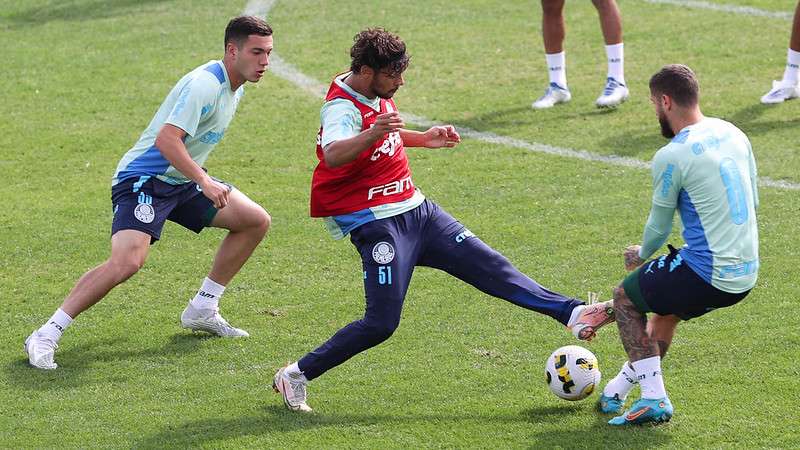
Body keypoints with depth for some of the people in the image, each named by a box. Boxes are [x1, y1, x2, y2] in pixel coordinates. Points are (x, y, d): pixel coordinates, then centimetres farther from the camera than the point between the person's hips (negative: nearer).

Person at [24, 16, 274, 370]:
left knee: (256, 221, 7)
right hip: (144, 180, -10)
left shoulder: (234, 87, 10)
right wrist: (204, 182, -36)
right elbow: (166, 139, -32)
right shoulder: (204, 85, -22)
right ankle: (46, 335, -21)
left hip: (181, 181, 10)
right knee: (127, 261, -29)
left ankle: (202, 310, 16)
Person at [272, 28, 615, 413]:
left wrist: (424, 138, 24)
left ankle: (572, 313, 2)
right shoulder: (341, 108, -22)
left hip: (415, 209, 8)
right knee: (382, 322, -13)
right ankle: (296, 376, -1)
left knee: (489, 265, 3)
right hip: (377, 223, -8)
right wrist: (372, 133, -63)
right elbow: (333, 155, -46)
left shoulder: (376, 95, 7)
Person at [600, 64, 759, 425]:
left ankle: (654, 399, 7)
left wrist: (641, 255, 20)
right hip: (747, 273, 8)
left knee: (624, 298, 16)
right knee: (665, 308, 32)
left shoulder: (671, 156, -15)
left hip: (707, 274, -8)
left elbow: (658, 228, -1)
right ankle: (616, 391, 40)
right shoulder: (733, 134, 7)